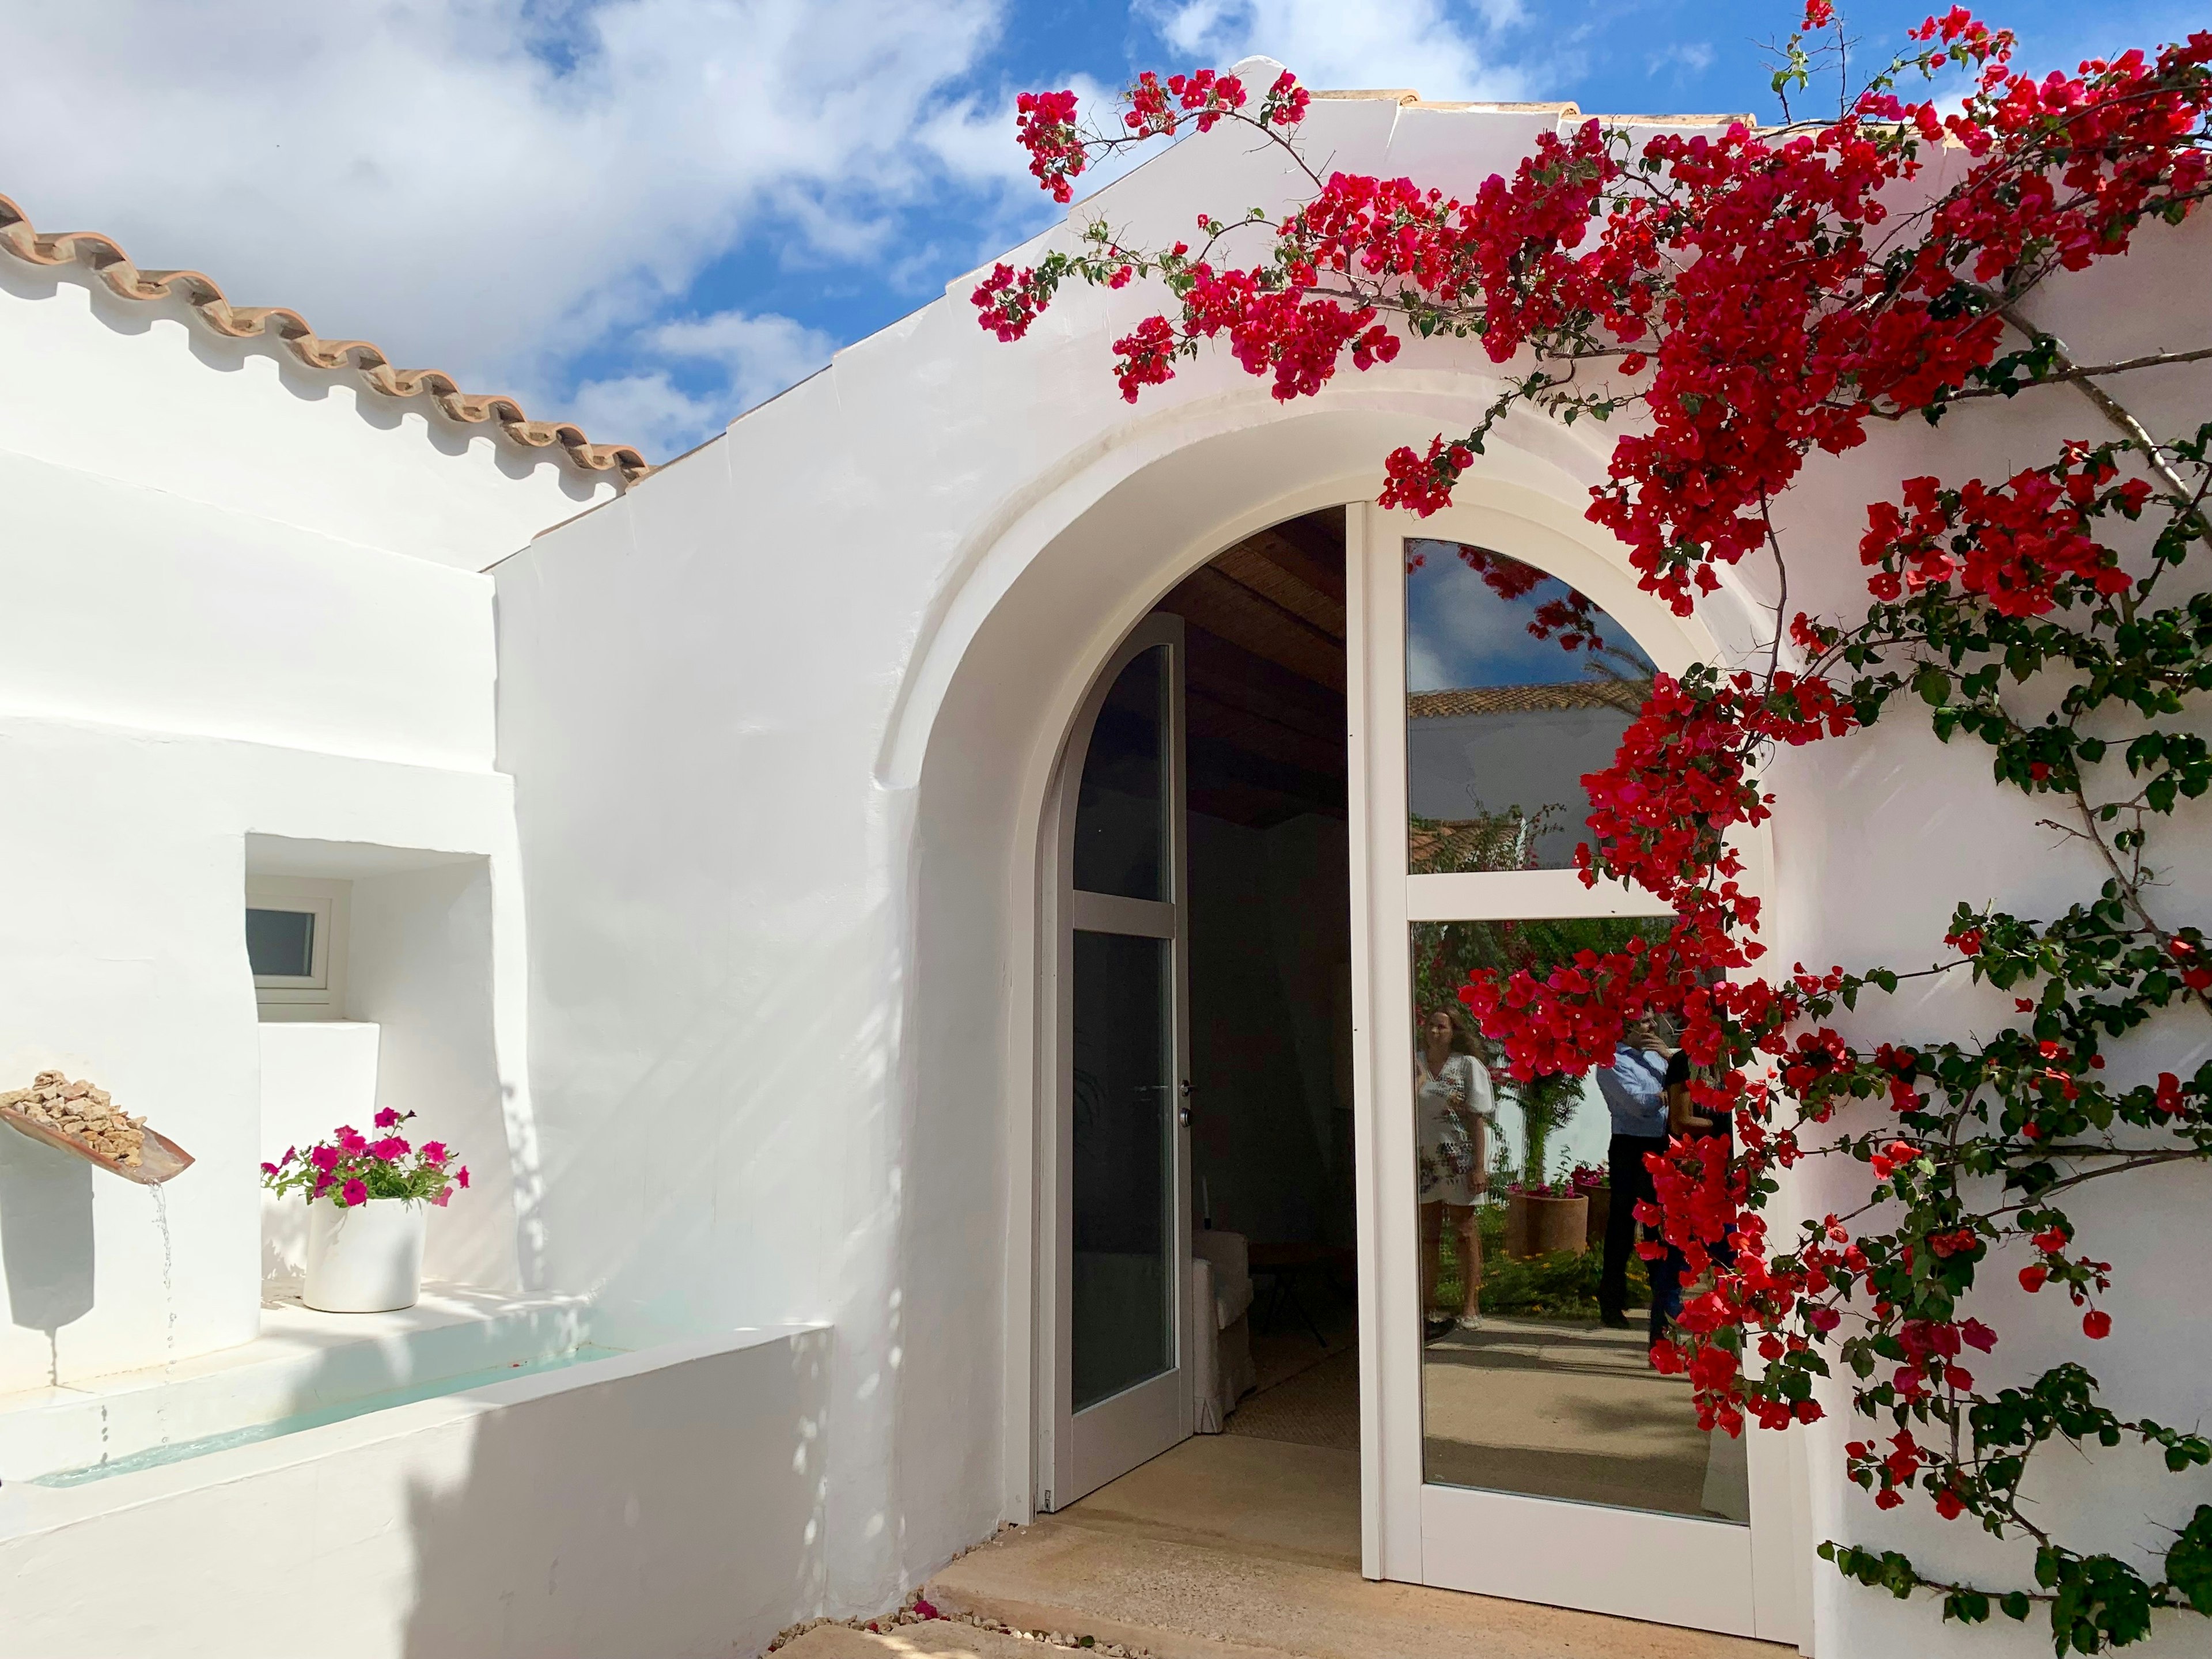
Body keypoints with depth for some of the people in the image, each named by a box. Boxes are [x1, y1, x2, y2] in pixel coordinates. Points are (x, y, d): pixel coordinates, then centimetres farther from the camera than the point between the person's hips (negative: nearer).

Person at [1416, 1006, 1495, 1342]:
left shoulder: (1468, 1066, -4)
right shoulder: (1415, 1064, 6)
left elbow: (1478, 1118, -7)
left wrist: (1479, 1166, -13)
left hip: (1459, 1160, -3)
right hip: (1424, 1160, 4)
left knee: (1465, 1230, 5)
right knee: (1428, 1234, 10)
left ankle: (1470, 1305, 12)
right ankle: (1428, 1304, 18)